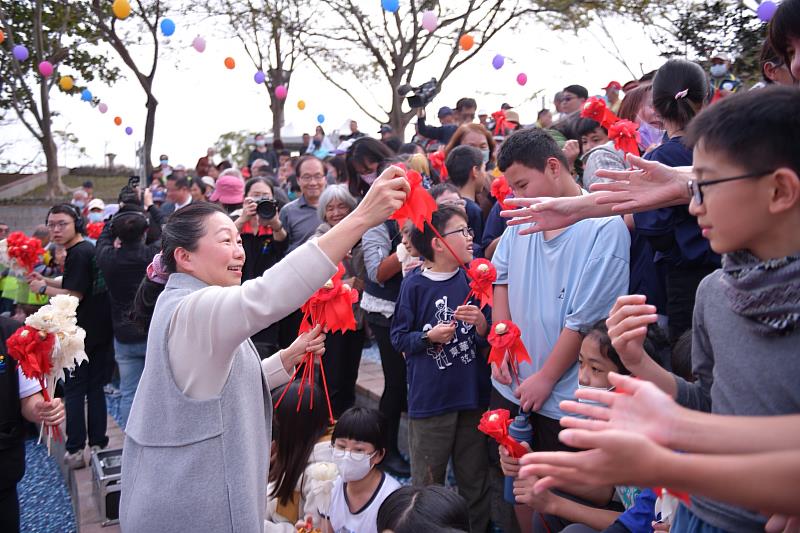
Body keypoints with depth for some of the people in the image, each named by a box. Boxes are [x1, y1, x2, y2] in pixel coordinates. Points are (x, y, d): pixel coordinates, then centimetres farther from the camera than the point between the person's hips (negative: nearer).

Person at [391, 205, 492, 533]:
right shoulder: (415, 286, -7)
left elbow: (489, 339, 5)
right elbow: (399, 338, -1)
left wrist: (481, 323, -16)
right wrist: (429, 336, -17)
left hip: (473, 394, 3)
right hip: (430, 398, -2)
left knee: (474, 481, 16)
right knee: (427, 481, 10)